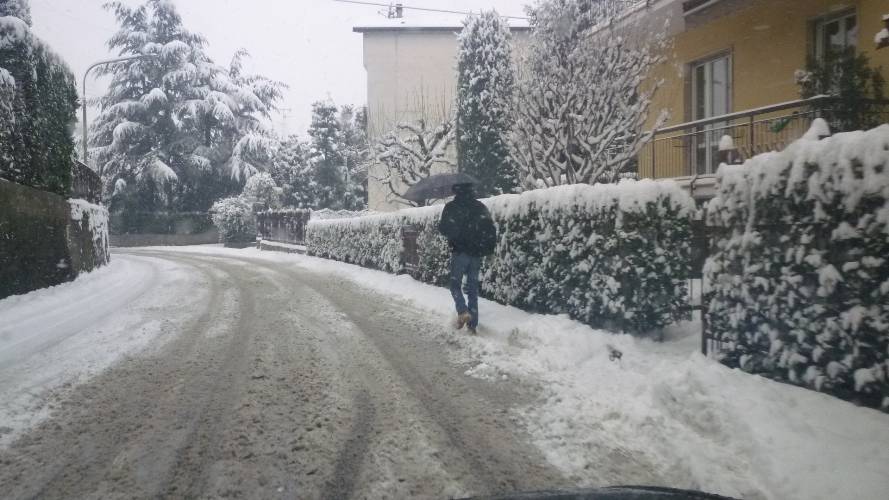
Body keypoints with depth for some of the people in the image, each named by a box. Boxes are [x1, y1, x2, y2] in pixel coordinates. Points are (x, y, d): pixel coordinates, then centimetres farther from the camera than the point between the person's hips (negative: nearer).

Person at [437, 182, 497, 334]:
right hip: (476, 254, 4)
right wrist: (489, 248, 14)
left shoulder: (452, 207, -8)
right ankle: (473, 325, 10)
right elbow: (491, 230, 4)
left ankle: (463, 312, -15)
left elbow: (444, 229, -9)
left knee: (455, 284, 10)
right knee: (473, 288, 10)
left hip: (460, 252, -4)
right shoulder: (480, 207, 6)